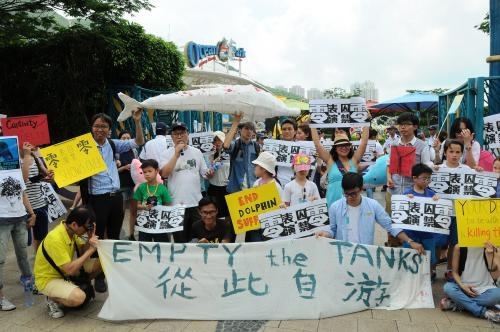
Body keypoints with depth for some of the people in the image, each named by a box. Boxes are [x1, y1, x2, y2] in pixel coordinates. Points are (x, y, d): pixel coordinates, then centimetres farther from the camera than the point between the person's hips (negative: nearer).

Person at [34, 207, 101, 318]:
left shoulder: (71, 230, -6)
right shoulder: (55, 239, -31)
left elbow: (83, 253, 0)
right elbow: (70, 270, -32)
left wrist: (91, 237, -18)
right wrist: (90, 250, -29)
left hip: (64, 272, 8)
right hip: (48, 279, -8)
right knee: (78, 297, -32)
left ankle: (83, 285, 13)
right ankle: (52, 299, -3)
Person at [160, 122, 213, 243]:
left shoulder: (196, 152, 7)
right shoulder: (167, 153, -2)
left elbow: (204, 173, 12)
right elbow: (164, 174, -17)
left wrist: (210, 174, -12)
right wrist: (176, 153, -16)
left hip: (196, 202, 3)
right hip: (177, 204, -2)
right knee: (180, 239, 8)